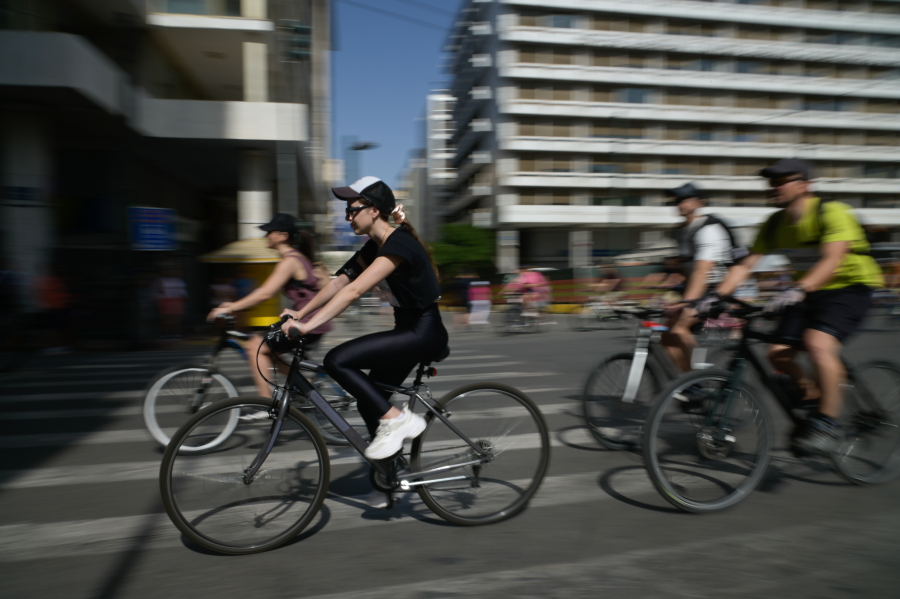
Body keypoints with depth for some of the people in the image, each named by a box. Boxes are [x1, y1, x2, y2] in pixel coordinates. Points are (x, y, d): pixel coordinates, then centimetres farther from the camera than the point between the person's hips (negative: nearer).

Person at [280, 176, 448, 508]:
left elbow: (355, 290, -29)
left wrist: (308, 325, -31)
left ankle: (397, 419, -8)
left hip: (424, 333, -10)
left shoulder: (399, 244, -21)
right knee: (369, 403, 12)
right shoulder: (374, 246, 9)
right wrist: (300, 313, 1)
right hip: (407, 330, 10)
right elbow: (339, 282, 9)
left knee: (337, 360, -19)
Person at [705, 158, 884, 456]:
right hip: (807, 291, 6)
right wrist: (716, 296, -20)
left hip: (851, 286, -6)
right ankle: (814, 393, 22)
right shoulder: (774, 224, -3)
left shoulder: (833, 213, -21)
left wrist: (798, 290, -51)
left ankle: (829, 423, -15)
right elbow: (745, 265, -7)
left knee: (818, 343, -30)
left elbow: (832, 259, -35)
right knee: (778, 354, -7)